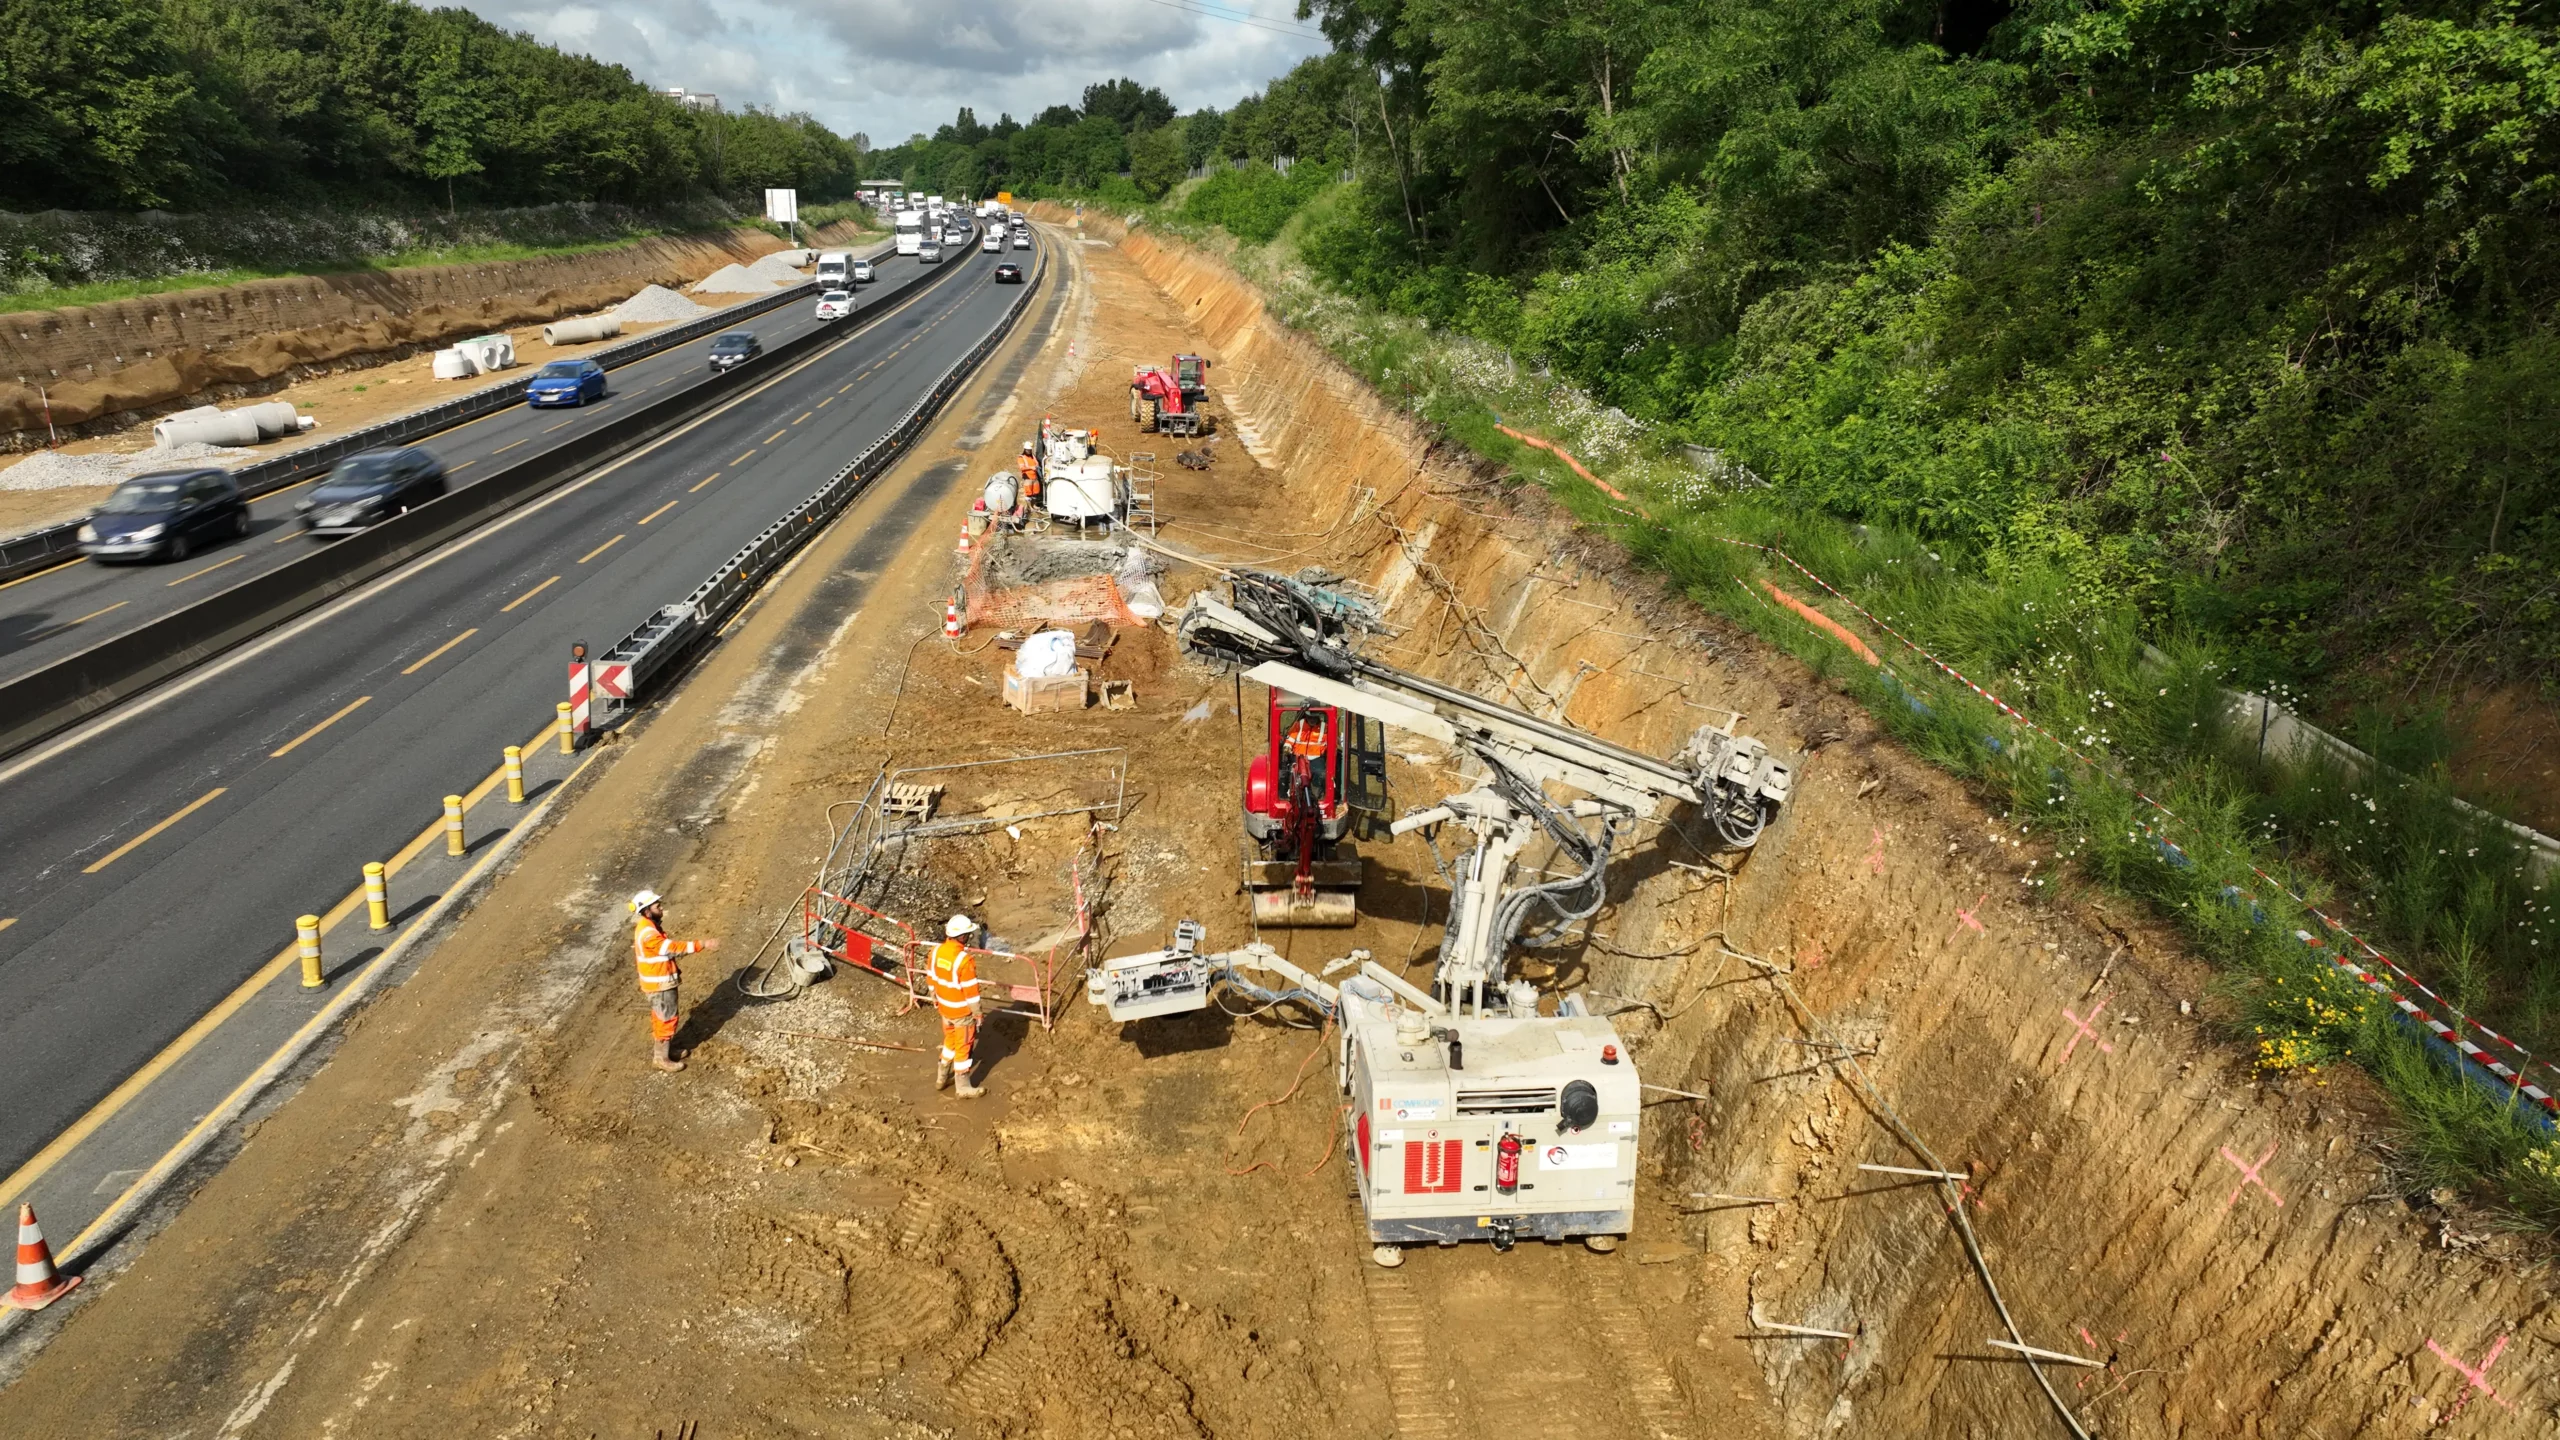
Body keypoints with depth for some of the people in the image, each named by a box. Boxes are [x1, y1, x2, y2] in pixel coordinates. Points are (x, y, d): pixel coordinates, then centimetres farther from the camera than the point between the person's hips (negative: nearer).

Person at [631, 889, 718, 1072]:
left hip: (660, 980, 10)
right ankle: (662, 1058, 11)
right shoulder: (648, 933, -28)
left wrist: (674, 969, 14)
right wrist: (703, 945, -34)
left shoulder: (650, 927, 5)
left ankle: (665, 1049, 35)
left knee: (661, 1017, 21)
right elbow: (673, 947, -33)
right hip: (659, 983, -10)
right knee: (667, 1018, 1)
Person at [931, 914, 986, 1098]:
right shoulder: (964, 960, -30)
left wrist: (935, 1000, 20)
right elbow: (971, 990, -23)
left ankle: (942, 1077, 39)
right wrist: (977, 1014, -11)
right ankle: (963, 1088, 21)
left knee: (950, 1041, 27)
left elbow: (933, 978, 5)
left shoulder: (937, 951, -9)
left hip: (944, 1007, 7)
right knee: (963, 1047, 9)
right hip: (962, 1011, -7)